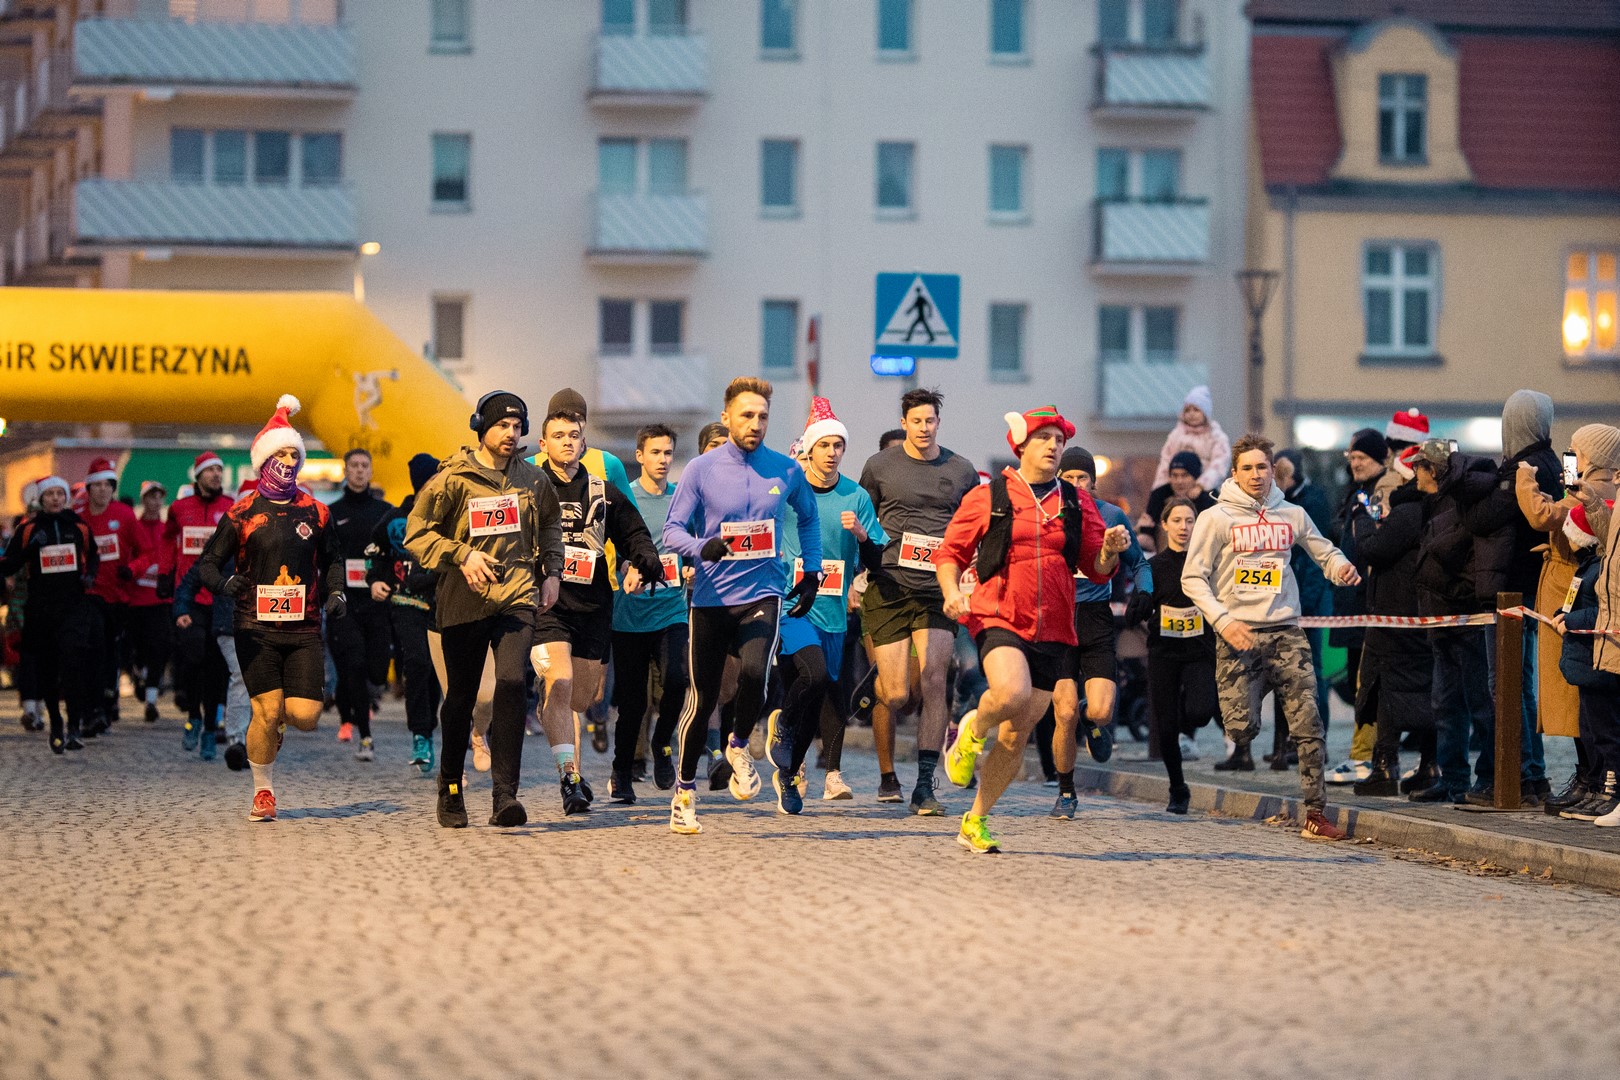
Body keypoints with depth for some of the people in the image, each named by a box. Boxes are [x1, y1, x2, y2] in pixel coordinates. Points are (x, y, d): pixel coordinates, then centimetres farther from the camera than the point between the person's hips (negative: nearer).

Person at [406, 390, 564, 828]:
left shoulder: (532, 480, 10)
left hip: (517, 596, 1)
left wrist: (551, 571, 17)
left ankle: (504, 794, -19)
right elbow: (417, 533, -3)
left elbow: (550, 525, 28)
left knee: (513, 681, -19)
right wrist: (462, 555, -15)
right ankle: (450, 791, 26)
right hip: (464, 601, -1)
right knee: (461, 697, 7)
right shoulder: (452, 478, -3)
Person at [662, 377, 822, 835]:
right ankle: (685, 790, 19)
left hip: (762, 594, 0)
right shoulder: (701, 469, -3)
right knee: (702, 697, 3)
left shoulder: (787, 471, 4)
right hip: (711, 596, 0)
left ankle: (740, 746, 5)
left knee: (753, 673, -25)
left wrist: (812, 572, 15)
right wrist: (702, 547, -25)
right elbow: (672, 529, -4)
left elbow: (808, 517, 22)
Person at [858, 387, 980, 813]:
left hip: (937, 591, 1)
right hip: (888, 589, -1)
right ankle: (887, 776, 20)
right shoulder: (879, 466, 6)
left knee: (932, 682, -14)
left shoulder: (961, 470, 8)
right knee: (895, 695, -4)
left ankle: (924, 787, -13)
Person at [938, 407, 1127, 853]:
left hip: (1052, 632, 4)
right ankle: (972, 732, 1)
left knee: (1017, 736, 4)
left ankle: (975, 822, 19)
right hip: (998, 618, -4)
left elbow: (1096, 569, 13)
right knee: (1012, 693, -33)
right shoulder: (988, 496, 4)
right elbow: (951, 552, 7)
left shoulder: (1077, 503, 12)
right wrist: (952, 592, -11)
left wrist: (1111, 550, -8)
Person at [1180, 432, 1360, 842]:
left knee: (1308, 725, -7)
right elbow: (1193, 578, 0)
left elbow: (1324, 552, 22)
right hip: (1238, 633, -2)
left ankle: (1315, 814, -6)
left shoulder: (1292, 515, 11)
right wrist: (1223, 621, -12)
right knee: (1241, 728, -10)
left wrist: (1341, 567, -3)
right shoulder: (1217, 518, 1)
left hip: (1285, 631, 2)